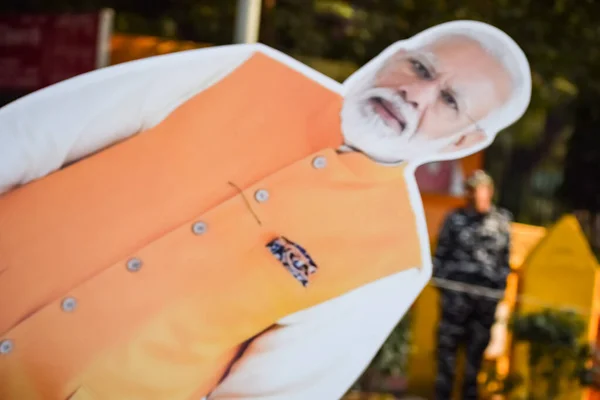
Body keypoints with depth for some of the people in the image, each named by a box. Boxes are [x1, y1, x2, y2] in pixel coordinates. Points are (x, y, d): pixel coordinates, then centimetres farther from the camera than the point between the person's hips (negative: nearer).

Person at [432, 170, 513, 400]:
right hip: (457, 288, -2)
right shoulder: (455, 219, 1)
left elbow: (505, 258, 14)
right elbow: (441, 254, 5)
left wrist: (502, 286, 9)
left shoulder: (502, 221, 9)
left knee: (478, 345, 6)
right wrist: (440, 280, 0)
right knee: (448, 342, -4)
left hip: (488, 292, 2)